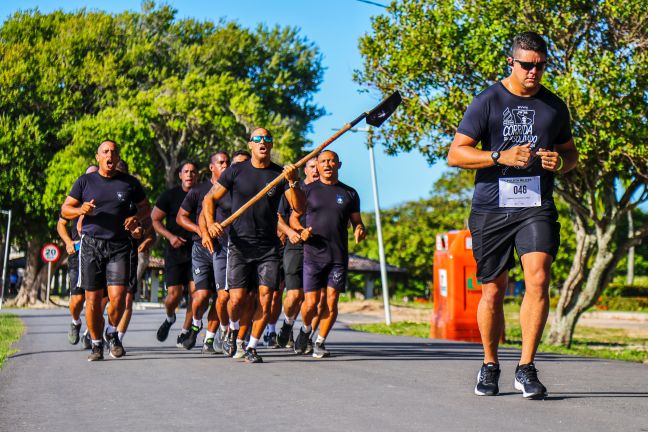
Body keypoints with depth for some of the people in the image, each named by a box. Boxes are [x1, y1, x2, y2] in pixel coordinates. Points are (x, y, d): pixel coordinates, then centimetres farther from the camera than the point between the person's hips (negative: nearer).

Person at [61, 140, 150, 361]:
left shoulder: (130, 183, 7)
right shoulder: (85, 182, 7)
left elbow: (145, 207, 18)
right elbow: (65, 209, 10)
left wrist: (136, 218, -3)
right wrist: (80, 210, -12)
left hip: (119, 246, 0)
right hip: (91, 245, 0)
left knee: (117, 296, -12)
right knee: (93, 299, 1)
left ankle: (112, 333, 16)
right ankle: (96, 344, 17)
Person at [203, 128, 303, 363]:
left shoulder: (280, 174, 3)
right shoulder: (236, 171, 2)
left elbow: (298, 207, -6)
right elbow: (210, 198, 6)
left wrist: (293, 182, -22)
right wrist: (210, 222, -12)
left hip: (269, 247, 1)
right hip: (240, 245, -1)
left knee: (265, 298, -7)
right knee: (237, 298, -8)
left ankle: (251, 348, 9)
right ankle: (233, 329, 26)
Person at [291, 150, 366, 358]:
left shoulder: (349, 193, 11)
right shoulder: (308, 190, 8)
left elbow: (357, 222, 16)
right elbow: (293, 217, 12)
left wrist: (360, 231, -7)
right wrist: (301, 230, -9)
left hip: (339, 256, 1)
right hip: (313, 255, -1)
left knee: (331, 302, -2)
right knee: (311, 303, -5)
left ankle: (320, 342, 13)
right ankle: (306, 329, 25)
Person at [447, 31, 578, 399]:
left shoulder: (555, 106, 12)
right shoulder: (487, 102, 1)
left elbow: (571, 153, 24)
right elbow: (455, 154, -3)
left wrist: (561, 162, -1)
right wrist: (501, 156, -18)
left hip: (537, 207, 2)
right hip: (491, 209, -1)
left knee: (538, 279, -17)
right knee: (493, 291, 6)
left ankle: (527, 368, -9)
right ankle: (490, 365, 25)